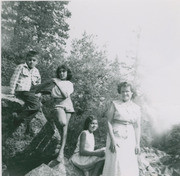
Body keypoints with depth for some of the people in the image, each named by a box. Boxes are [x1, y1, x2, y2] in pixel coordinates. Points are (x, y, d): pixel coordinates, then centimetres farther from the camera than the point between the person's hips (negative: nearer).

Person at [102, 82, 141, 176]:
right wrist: (112, 140, -14)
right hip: (116, 137, -3)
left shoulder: (136, 108, 9)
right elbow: (109, 122, -6)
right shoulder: (114, 104, -1)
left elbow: (137, 127, 11)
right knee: (116, 165, -4)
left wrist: (137, 144, 7)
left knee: (130, 166, 4)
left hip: (130, 140, 4)